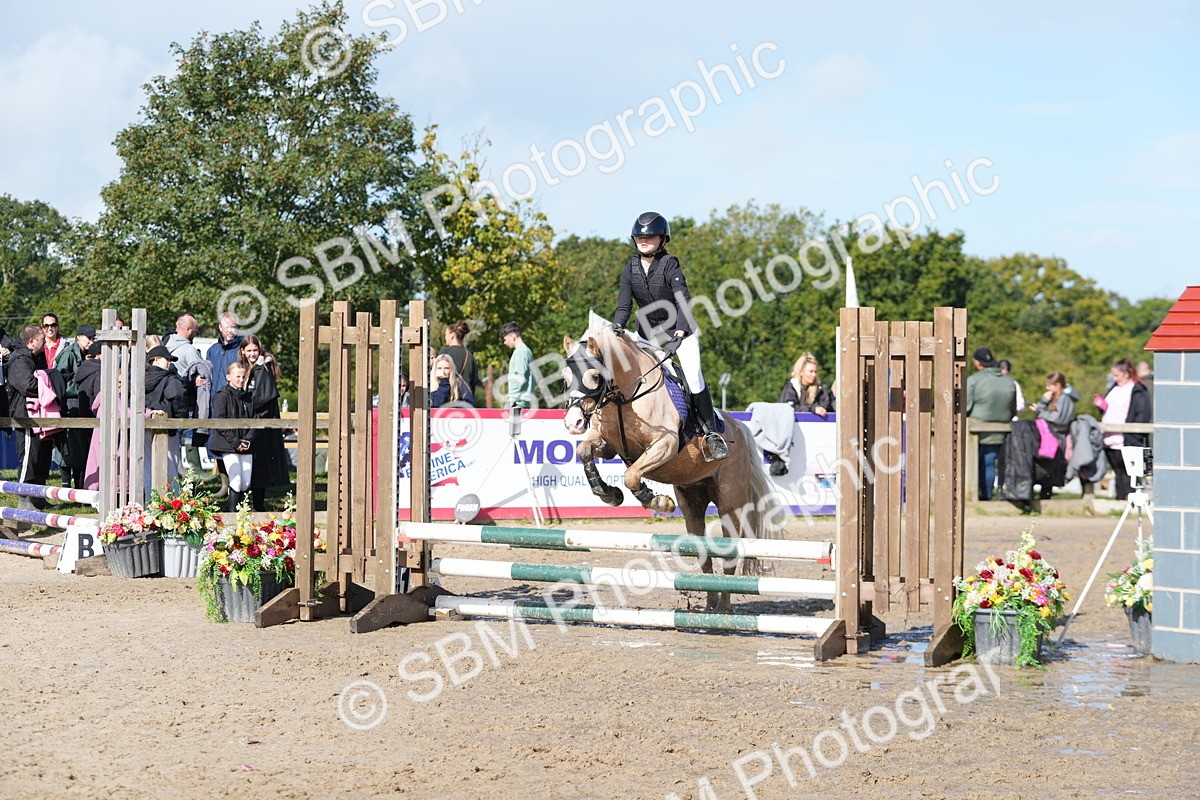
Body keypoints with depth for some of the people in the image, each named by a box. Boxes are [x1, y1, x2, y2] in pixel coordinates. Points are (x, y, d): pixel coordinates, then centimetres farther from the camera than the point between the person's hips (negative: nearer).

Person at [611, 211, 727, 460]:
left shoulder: (669, 264, -14)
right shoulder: (631, 268, -1)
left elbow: (683, 301, -22)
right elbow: (624, 303, -4)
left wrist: (680, 332, -34)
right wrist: (617, 327, -24)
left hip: (680, 329, -5)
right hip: (648, 332, 5)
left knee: (693, 376, -18)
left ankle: (711, 432, -10)